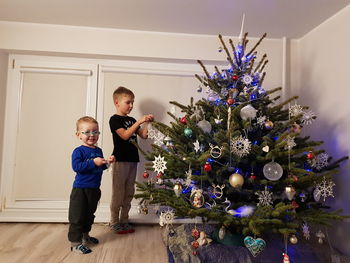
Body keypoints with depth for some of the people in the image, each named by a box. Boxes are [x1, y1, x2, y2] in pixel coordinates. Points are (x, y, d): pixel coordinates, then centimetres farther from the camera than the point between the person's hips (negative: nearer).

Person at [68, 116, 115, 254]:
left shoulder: (98, 150, 8)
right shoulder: (78, 151, -13)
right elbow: (76, 166, -27)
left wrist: (107, 162, -1)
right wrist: (94, 162, -30)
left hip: (94, 189, 7)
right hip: (80, 189, -7)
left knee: (89, 215, 22)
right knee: (77, 217, -1)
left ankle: (85, 235, 41)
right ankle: (75, 242, 11)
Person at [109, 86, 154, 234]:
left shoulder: (131, 120, 15)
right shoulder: (114, 119, -5)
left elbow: (144, 135, 12)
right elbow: (125, 135, -19)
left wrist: (147, 122, -2)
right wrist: (139, 122, -21)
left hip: (132, 159, 7)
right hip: (120, 160, -7)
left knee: (129, 193, 12)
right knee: (118, 192, 1)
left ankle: (124, 221, 24)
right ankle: (114, 222, 14)